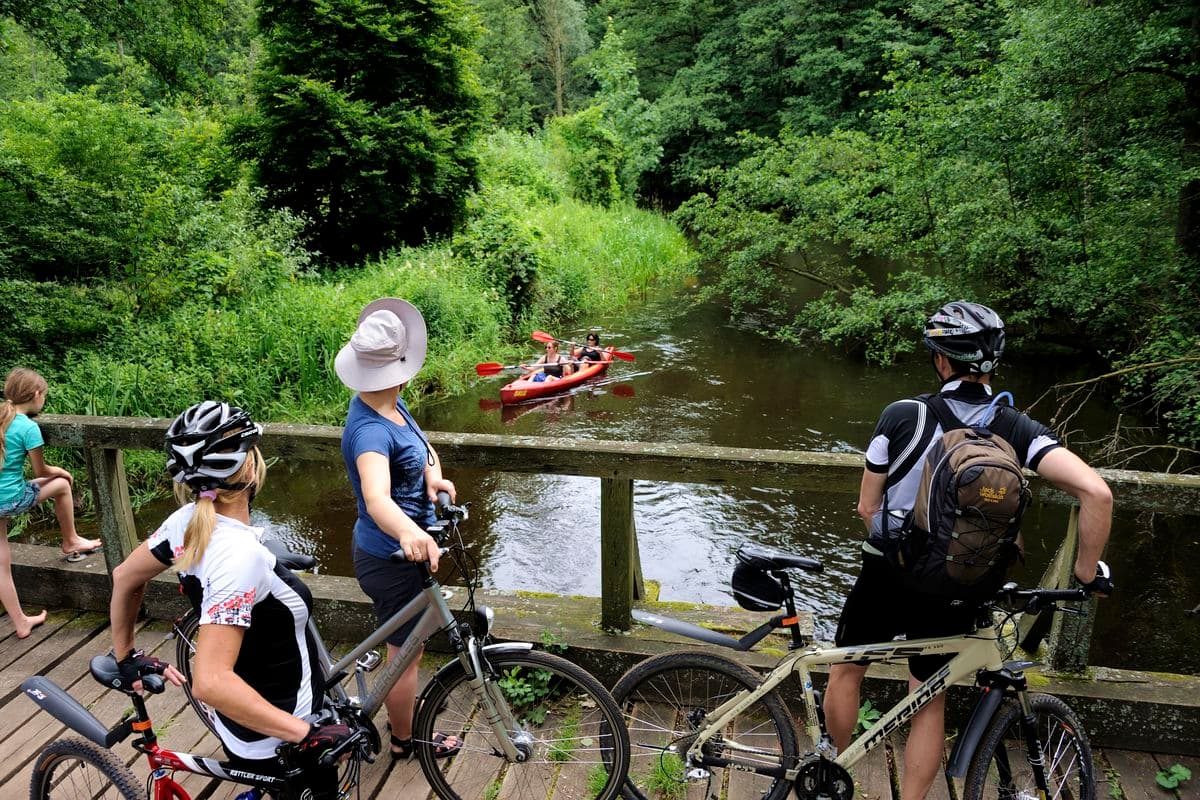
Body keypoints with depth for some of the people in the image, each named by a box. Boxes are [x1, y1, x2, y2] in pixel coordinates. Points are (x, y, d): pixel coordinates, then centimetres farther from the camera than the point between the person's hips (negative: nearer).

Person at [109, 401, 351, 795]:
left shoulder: (187, 521, -8)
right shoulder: (241, 555, -34)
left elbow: (124, 578, 8)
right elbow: (210, 682, -38)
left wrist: (126, 657, 20)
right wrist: (308, 734, -34)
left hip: (239, 721, 8)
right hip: (274, 741, -8)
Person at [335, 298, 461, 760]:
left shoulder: (389, 405, -3)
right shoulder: (370, 429, -33)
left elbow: (426, 450, 5)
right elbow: (377, 498, -49)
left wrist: (433, 473, -19)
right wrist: (409, 533, -70)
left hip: (397, 549, 9)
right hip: (394, 559, -9)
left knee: (401, 646, 29)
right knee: (406, 653, 12)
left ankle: (399, 710, 52)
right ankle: (405, 739, 34)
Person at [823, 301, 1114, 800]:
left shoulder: (902, 415, -13)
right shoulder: (1018, 430, -9)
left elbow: (867, 508, -7)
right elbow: (1096, 491, -21)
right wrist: (1087, 573, -7)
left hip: (886, 576, -1)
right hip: (953, 594, 2)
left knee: (846, 670, 24)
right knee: (930, 702, 21)